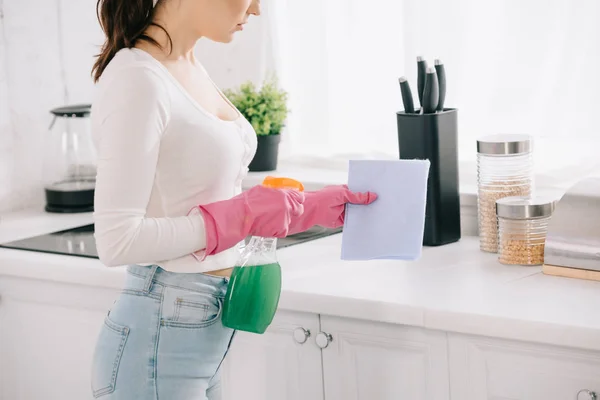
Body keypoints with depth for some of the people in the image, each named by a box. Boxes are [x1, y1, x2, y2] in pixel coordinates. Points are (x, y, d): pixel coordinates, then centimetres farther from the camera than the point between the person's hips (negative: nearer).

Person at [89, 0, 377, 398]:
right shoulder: (138, 80, -19)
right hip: (160, 337, -9)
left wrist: (310, 207, 9)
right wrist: (242, 216, -18)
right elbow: (117, 241, -23)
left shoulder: (191, 69, 8)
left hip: (205, 328, 9)